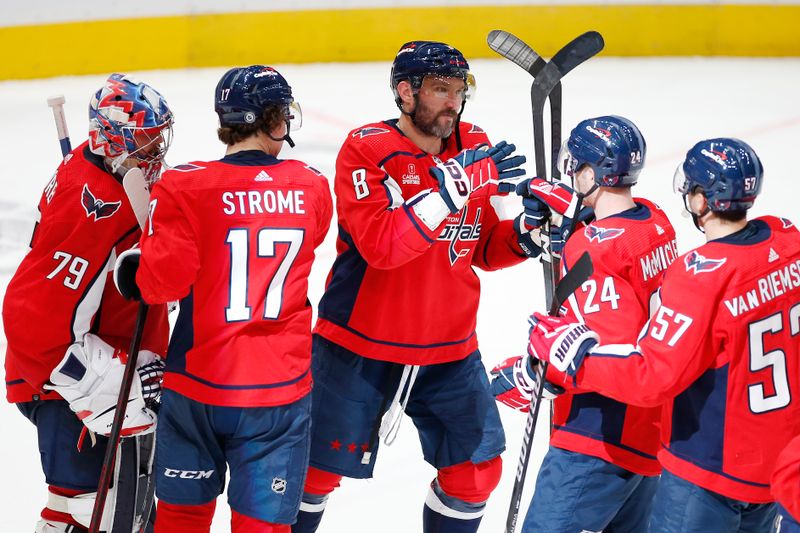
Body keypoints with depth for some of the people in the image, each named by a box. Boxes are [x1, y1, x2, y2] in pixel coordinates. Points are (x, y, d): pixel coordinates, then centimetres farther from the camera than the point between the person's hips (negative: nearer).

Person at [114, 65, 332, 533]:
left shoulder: (185, 188, -12)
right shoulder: (312, 188, -2)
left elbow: (163, 280, -13)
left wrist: (134, 270, 7)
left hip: (200, 383, -1)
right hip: (282, 385, 1)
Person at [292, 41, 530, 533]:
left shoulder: (476, 150, 2)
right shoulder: (366, 150, -15)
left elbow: (483, 248, 10)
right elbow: (381, 246, -28)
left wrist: (522, 236, -11)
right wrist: (452, 185, -33)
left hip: (449, 351, 4)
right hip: (359, 347, -4)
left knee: (476, 469, 4)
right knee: (318, 470, 5)